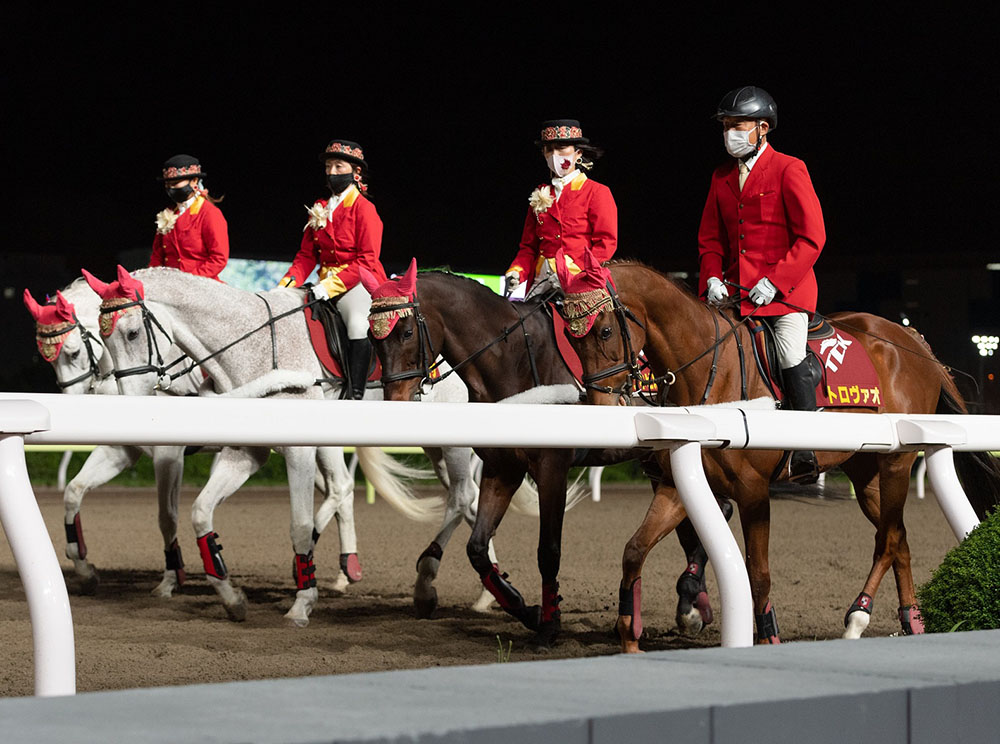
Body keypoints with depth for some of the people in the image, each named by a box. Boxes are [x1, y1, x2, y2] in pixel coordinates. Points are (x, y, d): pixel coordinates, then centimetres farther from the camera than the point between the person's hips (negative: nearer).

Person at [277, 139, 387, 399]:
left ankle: (355, 395, -34)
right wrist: (288, 283, -5)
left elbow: (367, 260, -14)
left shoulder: (364, 208, -6)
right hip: (327, 284, 8)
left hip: (359, 282, -7)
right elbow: (306, 256, 15)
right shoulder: (319, 209, 15)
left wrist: (332, 285, -24)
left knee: (358, 325, -34)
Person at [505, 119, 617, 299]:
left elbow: (607, 242, -4)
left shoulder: (597, 192, 5)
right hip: (542, 281, 4)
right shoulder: (540, 195, 20)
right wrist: (517, 271, 0)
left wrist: (574, 268, -17)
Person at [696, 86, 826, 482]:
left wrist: (775, 282, -17)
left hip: (784, 288, -6)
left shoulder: (789, 170, -4)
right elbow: (710, 238, 19)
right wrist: (712, 279, 0)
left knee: (791, 356, -20)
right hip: (734, 289, 6)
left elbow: (811, 238, -9)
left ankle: (807, 450, -12)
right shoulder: (722, 177, 14)